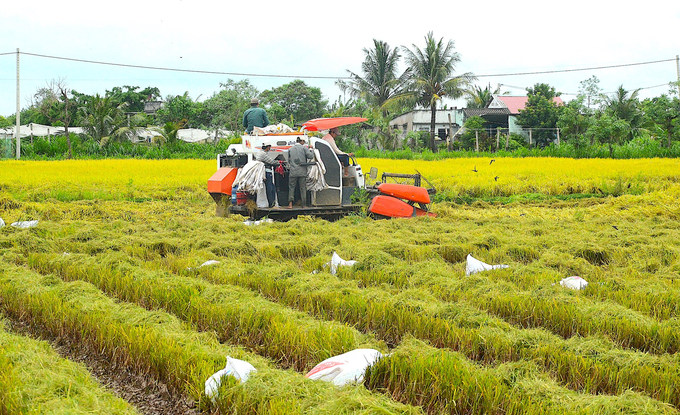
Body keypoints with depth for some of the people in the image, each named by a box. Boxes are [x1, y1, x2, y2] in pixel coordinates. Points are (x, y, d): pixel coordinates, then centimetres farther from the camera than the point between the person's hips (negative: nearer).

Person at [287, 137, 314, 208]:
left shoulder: (290, 149, 8)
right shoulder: (304, 148, -1)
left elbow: (289, 160, 12)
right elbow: (310, 156, -8)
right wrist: (310, 151, 8)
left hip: (293, 171, 1)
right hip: (302, 172, -1)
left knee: (291, 187, 5)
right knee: (303, 188, 6)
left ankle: (290, 204, -9)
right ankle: (304, 204, 8)